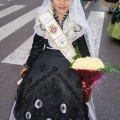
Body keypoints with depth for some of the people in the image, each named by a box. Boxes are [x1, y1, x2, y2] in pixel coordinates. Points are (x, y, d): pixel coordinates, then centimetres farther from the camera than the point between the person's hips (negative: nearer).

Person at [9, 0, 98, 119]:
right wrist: (27, 66, 13)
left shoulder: (77, 22, -8)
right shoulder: (43, 19, -5)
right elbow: (37, 46, 6)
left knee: (68, 96, -8)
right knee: (35, 92, -2)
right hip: (45, 62, 1)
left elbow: (84, 50, 1)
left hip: (69, 65, -1)